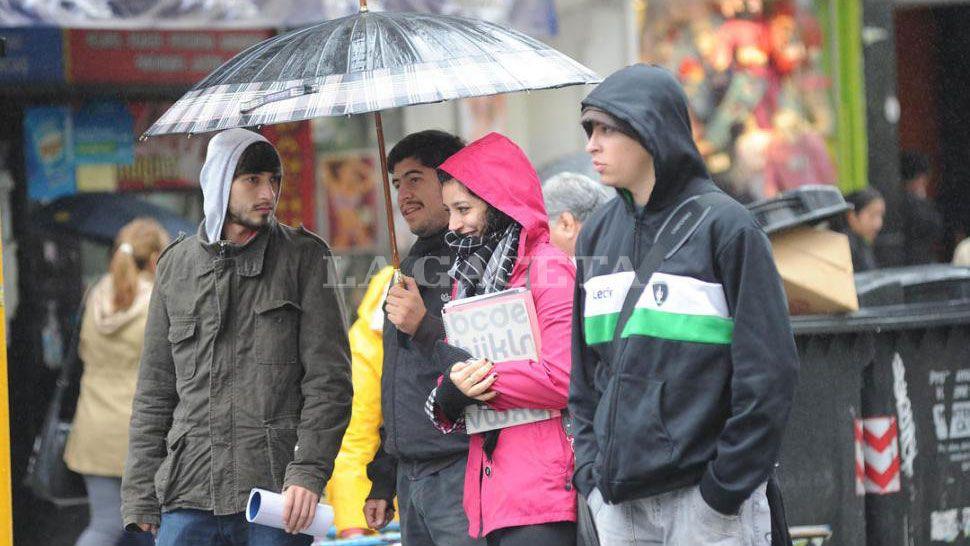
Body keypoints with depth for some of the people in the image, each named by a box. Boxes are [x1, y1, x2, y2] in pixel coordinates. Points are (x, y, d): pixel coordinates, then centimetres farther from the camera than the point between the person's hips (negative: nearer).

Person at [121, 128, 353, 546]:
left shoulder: (304, 257, 6)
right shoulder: (176, 266, 13)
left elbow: (329, 378, -1)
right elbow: (153, 390, 16)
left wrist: (308, 473, -12)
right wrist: (140, 496, 8)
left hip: (276, 496, -2)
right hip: (188, 498, 3)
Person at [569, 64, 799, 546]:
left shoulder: (723, 226, -6)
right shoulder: (597, 235, 13)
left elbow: (767, 369, -9)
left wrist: (725, 486, -11)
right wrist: (590, 469, 6)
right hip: (616, 501, 6)